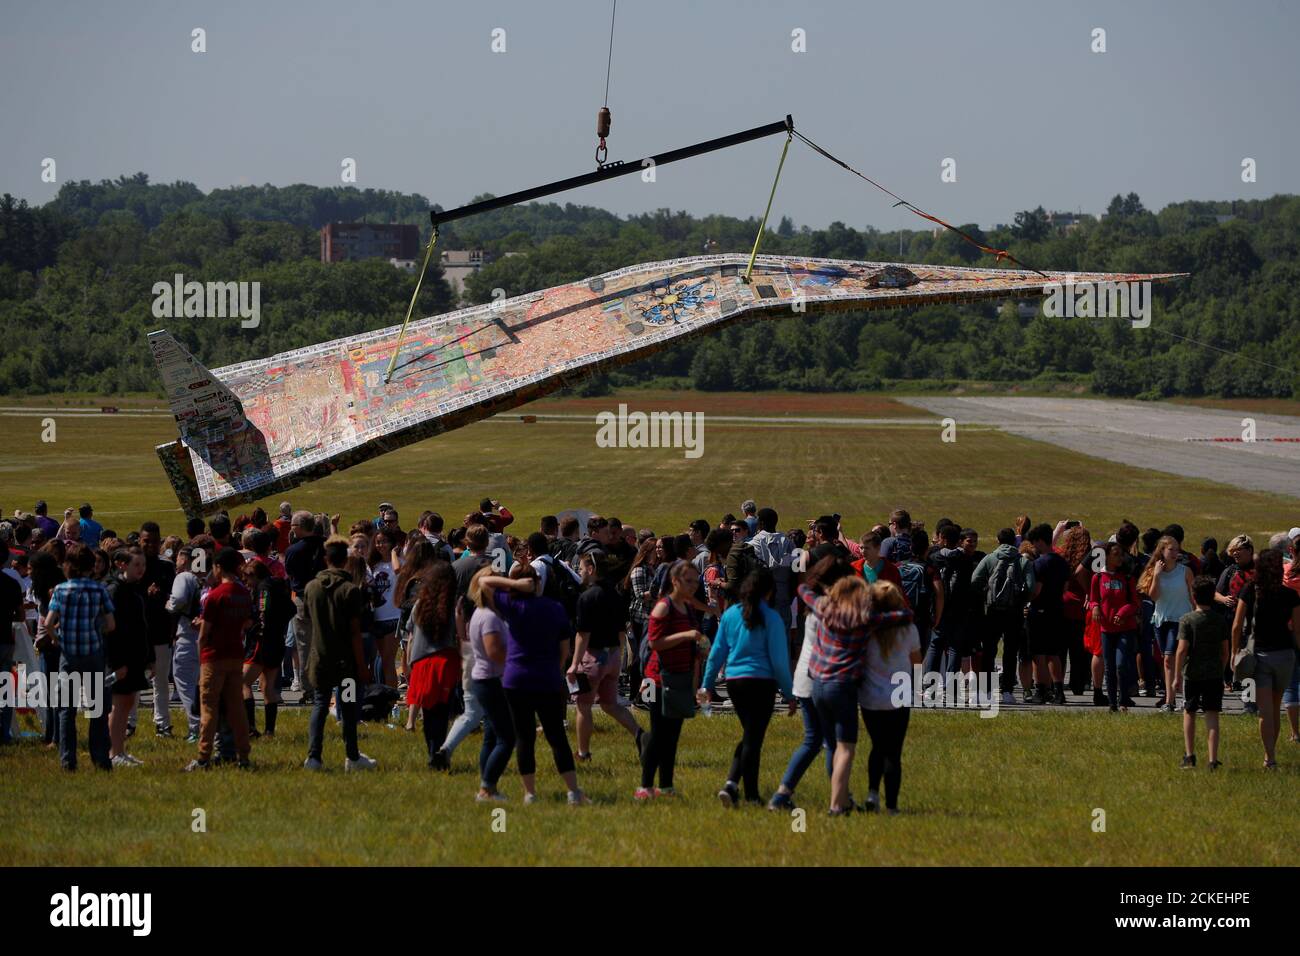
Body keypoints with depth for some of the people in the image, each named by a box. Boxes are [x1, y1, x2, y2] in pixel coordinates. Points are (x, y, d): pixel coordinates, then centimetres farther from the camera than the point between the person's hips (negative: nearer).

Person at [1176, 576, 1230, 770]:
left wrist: (1177, 675, -7)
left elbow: (1182, 650, -12)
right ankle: (1213, 759, -6)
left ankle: (1189, 755, 17)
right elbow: (1225, 651, 5)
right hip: (1214, 674, 2)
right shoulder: (1220, 621, 2)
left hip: (1192, 674, -2)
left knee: (1189, 713, 16)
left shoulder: (1187, 620, -8)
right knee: (1212, 716, 1)